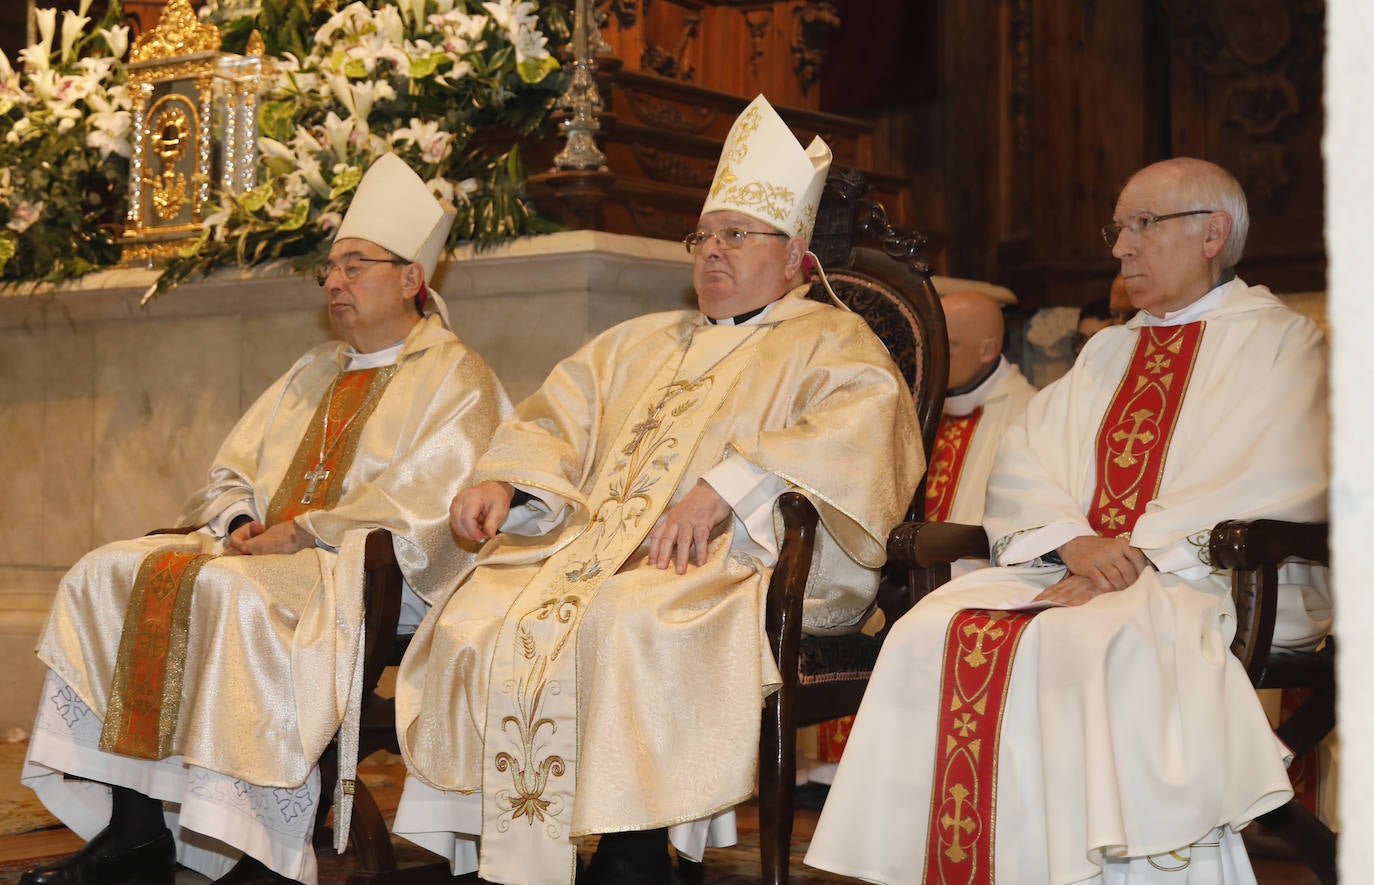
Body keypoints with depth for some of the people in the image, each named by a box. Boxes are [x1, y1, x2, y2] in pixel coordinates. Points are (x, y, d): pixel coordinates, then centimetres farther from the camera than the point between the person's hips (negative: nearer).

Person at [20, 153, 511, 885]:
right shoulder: (315, 371, 25)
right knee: (105, 574, -10)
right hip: (265, 548, 8)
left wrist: (306, 531, -16)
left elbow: (431, 501, -13)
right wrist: (241, 517, -2)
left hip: (371, 569, -8)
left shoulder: (455, 377, 1)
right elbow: (235, 464, 22)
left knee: (234, 592, -36)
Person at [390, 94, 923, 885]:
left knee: (623, 625, -36)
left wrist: (723, 490, -23)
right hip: (598, 544, 6)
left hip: (735, 562, -6)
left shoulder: (831, 343, 10)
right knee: (476, 624, -20)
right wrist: (503, 481, 2)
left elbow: (862, 425, -11)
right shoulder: (640, 343, 32)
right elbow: (558, 420, 26)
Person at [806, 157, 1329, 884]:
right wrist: (1075, 541, -8)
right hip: (1074, 572, 5)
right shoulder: (1107, 350, 25)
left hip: (1204, 577, -5)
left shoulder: (1279, 341, 7)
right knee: (935, 630, -21)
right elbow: (1023, 462, 14)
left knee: (1091, 642, -37)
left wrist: (1138, 551, -17)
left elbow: (1282, 484, -9)